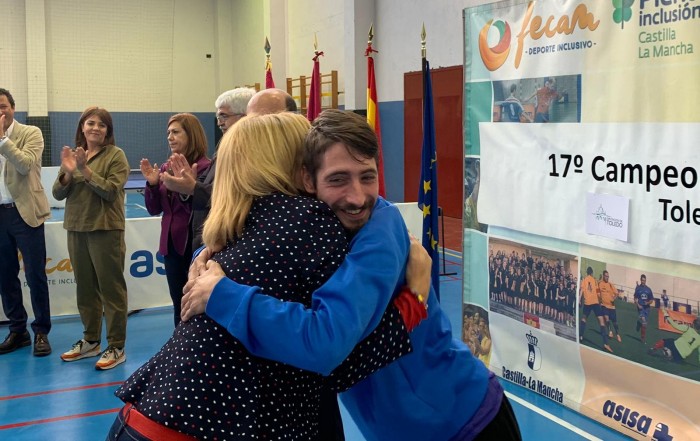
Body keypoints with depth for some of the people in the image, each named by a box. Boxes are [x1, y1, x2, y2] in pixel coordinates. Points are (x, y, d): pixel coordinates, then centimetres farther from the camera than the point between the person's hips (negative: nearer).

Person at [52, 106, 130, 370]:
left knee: (111, 289, -2)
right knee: (85, 288, 14)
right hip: (76, 229, 6)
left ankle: (116, 348, 4)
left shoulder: (115, 155, -5)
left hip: (105, 229, -6)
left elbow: (111, 191, -16)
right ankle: (90, 341, 26)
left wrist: (85, 169, -21)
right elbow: (58, 194, 6)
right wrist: (68, 172, -12)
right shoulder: (73, 155, 11)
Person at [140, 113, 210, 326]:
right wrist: (152, 184, -6)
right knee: (179, 304, 16)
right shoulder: (166, 169, 8)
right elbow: (154, 209, 9)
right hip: (172, 243, 7)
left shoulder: (204, 167, -12)